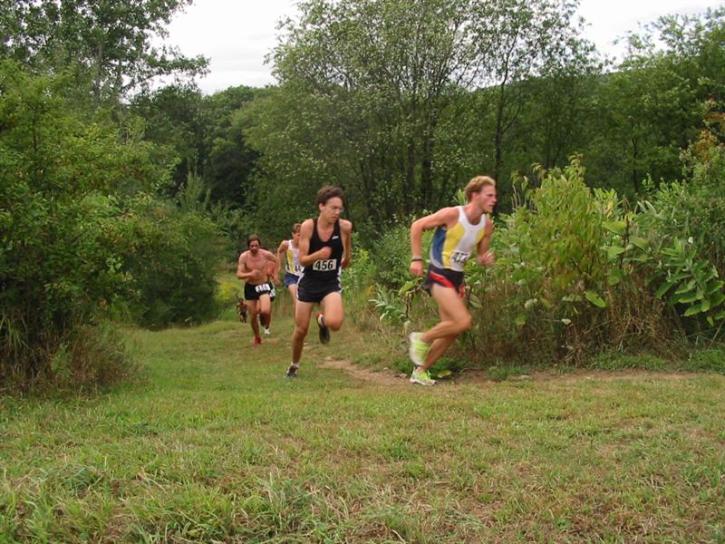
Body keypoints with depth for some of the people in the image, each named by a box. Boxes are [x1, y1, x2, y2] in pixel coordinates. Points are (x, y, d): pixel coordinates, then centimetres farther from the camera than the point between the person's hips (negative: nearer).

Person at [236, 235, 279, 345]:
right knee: (253, 315, 6)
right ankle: (257, 337, 29)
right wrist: (250, 274, -35)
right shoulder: (243, 257, -13)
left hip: (264, 286, -1)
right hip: (250, 287, 1)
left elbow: (277, 261, 10)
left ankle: (265, 324, 15)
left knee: (265, 311, -22)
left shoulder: (266, 254, -12)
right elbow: (239, 274, -18)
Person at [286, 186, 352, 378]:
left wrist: (346, 260, 23)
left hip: (331, 283, 0)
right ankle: (294, 365, 34)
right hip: (308, 282, 0)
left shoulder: (345, 226, -14)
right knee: (301, 330, 7)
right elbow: (302, 260, -15)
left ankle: (322, 321, 12)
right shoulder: (308, 226, -16)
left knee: (334, 323, -26)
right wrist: (318, 255, -34)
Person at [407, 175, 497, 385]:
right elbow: (417, 226, -9)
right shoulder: (452, 214, -18)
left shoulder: (487, 226, 1)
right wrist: (416, 258, -14)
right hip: (439, 275, -8)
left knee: (451, 331, 7)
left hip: (457, 277, 8)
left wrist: (485, 260, -10)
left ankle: (420, 371, 20)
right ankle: (422, 339, 2)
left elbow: (481, 255, 15)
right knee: (463, 322, -20)